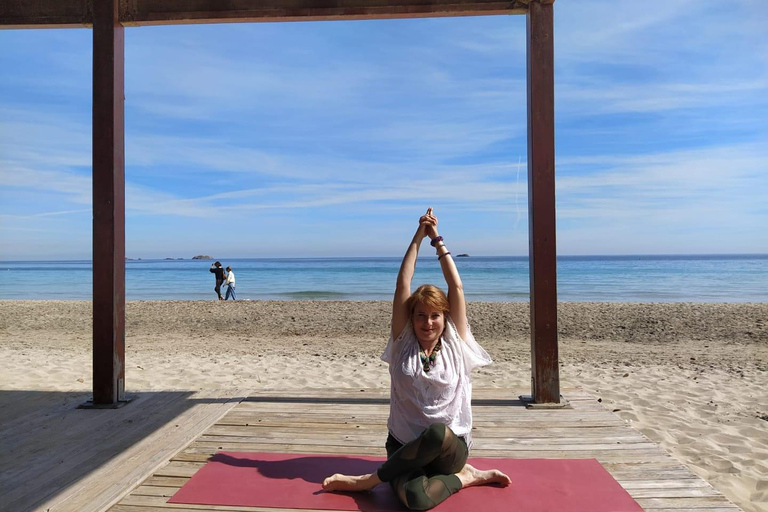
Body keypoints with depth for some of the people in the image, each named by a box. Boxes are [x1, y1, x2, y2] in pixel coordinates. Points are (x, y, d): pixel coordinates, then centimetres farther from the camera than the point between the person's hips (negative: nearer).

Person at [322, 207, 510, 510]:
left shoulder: (456, 345, 1)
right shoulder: (403, 344, 2)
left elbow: (456, 286, -2)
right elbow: (402, 285, -4)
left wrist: (437, 239, 2)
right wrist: (418, 237, -3)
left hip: (450, 447, 1)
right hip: (405, 446, -1)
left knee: (437, 432, -37)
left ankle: (370, 479, -12)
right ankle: (465, 477, -4)